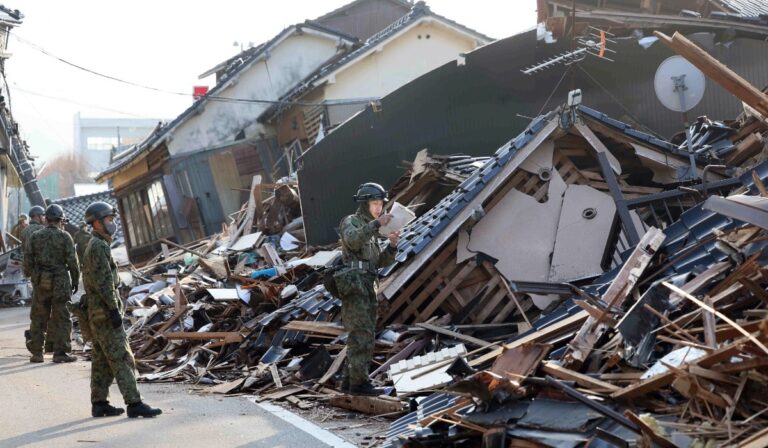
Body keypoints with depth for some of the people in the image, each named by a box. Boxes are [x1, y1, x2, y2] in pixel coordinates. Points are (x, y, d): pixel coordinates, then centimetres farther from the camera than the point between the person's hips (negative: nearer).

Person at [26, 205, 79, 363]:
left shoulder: (35, 236, 3)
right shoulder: (64, 237, -6)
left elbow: (28, 260, 3)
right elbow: (72, 261, -9)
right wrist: (75, 280, 3)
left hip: (41, 283, 3)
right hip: (60, 282, -3)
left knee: (38, 318, 11)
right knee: (61, 319, 3)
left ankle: (36, 353, 13)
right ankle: (61, 353, 2)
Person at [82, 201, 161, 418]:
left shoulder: (94, 245, 18)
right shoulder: (98, 246, -14)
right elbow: (104, 282, -21)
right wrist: (114, 310, -21)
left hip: (96, 312, 10)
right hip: (105, 312, -10)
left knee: (102, 360, 12)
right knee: (122, 358, -10)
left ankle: (99, 404, 15)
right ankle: (134, 403, -10)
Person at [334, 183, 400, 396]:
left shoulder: (370, 230, 23)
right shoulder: (350, 222, -2)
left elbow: (381, 262, 17)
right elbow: (353, 240, -27)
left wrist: (392, 245, -1)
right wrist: (377, 224, -31)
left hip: (366, 288, 9)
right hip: (354, 287, -9)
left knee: (362, 337, 9)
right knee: (362, 336, -12)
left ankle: (351, 380, 15)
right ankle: (359, 383, -10)